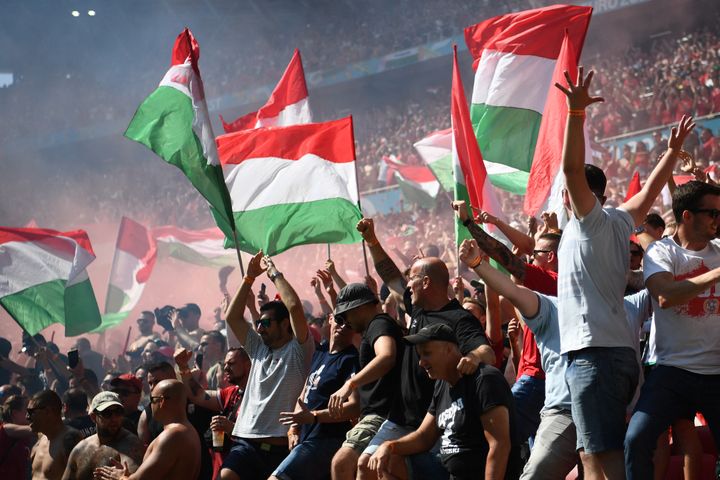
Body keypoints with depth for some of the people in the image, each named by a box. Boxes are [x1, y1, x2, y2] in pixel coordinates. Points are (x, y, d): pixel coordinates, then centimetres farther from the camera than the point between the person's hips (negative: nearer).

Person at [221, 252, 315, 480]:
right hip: (246, 441, 5)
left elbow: (294, 306, -14)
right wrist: (250, 277, 15)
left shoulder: (298, 350, 1)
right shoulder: (259, 349, 21)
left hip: (279, 446, -5)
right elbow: (233, 317, 20)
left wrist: (274, 273, -1)